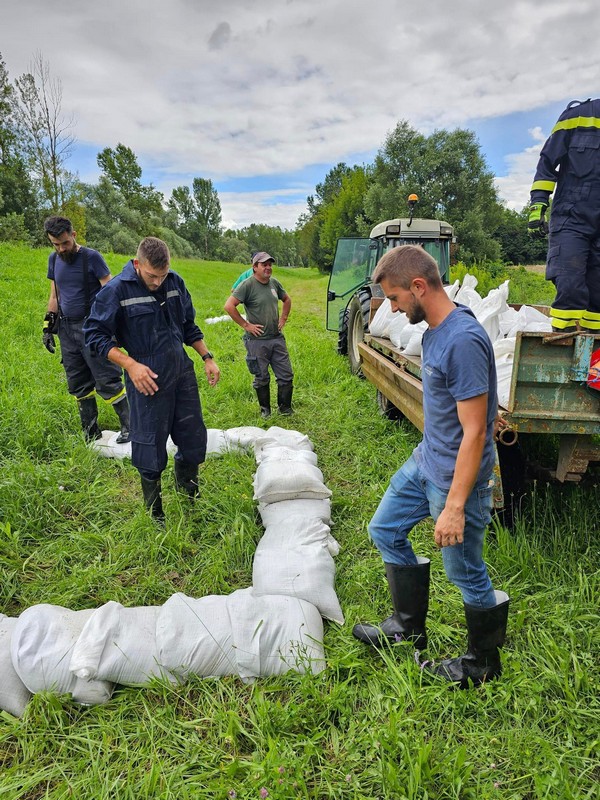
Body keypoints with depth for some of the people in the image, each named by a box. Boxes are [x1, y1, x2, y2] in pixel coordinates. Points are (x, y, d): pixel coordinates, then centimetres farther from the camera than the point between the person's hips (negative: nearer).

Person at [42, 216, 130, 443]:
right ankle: (90, 432, 21)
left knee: (107, 381, -8)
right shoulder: (54, 260, 10)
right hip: (67, 329, 6)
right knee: (78, 385, 10)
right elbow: (54, 296, 18)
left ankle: (129, 425, 3)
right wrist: (48, 326, 15)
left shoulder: (91, 257, -8)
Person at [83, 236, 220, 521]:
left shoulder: (175, 282, 3)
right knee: (151, 448, 4)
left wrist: (207, 358, 10)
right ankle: (155, 515, 25)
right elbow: (95, 335, -9)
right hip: (147, 378, -5)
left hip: (182, 372, 5)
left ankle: (189, 500, 37)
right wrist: (130, 365, -19)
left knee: (194, 439, 13)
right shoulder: (116, 290, -13)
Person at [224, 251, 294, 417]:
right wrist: (245, 325, -15)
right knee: (262, 378, 7)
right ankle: (265, 409, 24)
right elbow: (229, 306, -17)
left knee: (286, 375, 7)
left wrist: (283, 318, 14)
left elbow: (286, 299, 26)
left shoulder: (274, 283, 8)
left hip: (277, 338, 5)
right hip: (257, 340, -5)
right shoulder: (247, 285, -11)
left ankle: (285, 407, 22)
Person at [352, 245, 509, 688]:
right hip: (425, 460, 10)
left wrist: (454, 506, -24)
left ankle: (484, 662, 34)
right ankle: (410, 626, 37)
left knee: (465, 571, 8)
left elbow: (474, 431, -26)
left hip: (457, 476, -10)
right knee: (385, 530, 19)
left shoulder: (464, 341, -26)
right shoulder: (435, 331, 2)